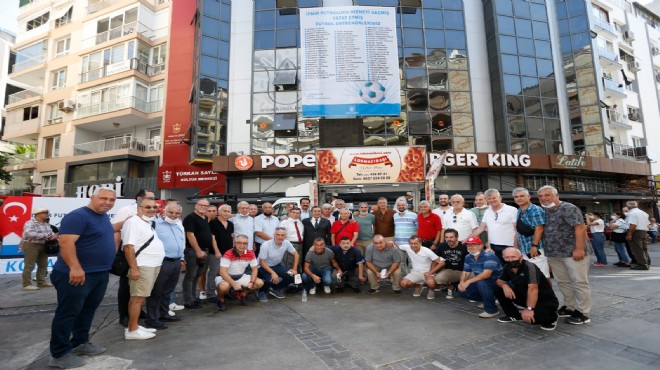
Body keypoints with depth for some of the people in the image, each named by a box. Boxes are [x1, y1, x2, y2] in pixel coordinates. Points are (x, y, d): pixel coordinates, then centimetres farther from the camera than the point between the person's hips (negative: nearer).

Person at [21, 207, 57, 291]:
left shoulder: (47, 224, 10)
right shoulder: (30, 223, -13)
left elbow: (51, 233, 11)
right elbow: (29, 234, -27)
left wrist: (54, 236, -15)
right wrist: (46, 235, -26)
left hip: (43, 246, 8)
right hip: (31, 245, -8)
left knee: (43, 265, 11)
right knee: (29, 265, -4)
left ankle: (41, 282, 20)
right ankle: (27, 285, 2)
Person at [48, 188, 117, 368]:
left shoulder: (104, 216, 11)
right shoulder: (78, 216, -18)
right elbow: (66, 243, -26)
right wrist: (75, 268, -32)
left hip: (101, 274, 9)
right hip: (77, 275, -9)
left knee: (88, 310, 19)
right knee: (68, 313, 2)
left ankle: (80, 343, 33)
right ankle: (59, 354, 14)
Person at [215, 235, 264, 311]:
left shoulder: (251, 254, -10)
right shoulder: (228, 254, -25)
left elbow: (254, 269, -2)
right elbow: (222, 272, -30)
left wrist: (251, 282, -17)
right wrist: (234, 284, -35)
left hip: (241, 277, 5)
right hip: (225, 277, -5)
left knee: (260, 283, -9)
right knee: (224, 286, -39)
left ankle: (242, 295, 16)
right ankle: (221, 299, -3)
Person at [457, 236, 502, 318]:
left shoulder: (489, 256, -25)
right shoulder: (468, 257, 0)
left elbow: (486, 274, -33)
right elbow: (465, 272, 5)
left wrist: (468, 281, -35)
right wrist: (462, 283, -16)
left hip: (496, 281, -8)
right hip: (481, 281, 8)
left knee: (481, 283, -36)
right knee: (462, 291, -6)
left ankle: (491, 310, -16)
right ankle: (488, 300, 16)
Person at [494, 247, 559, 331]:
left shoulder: (529, 267, -26)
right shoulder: (508, 267, -4)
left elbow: (533, 289, -35)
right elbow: (498, 281, 5)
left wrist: (529, 309, -40)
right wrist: (504, 285, -19)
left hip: (545, 300, -6)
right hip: (525, 296, 6)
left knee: (529, 317, -33)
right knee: (498, 289, -8)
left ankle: (551, 317, 3)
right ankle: (513, 315, 13)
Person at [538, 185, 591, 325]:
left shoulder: (568, 208, -11)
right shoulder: (544, 211, 11)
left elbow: (580, 228, -18)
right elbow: (543, 231, 17)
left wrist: (579, 249, -23)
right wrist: (548, 251, 14)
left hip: (572, 253, -7)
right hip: (554, 254, 8)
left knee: (579, 283, 2)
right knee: (563, 283, 15)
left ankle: (582, 313, 10)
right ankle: (570, 308, 27)